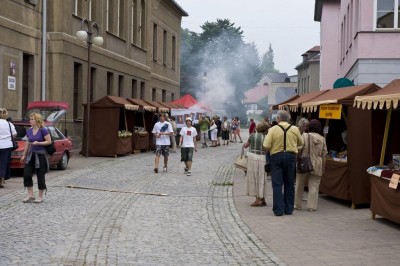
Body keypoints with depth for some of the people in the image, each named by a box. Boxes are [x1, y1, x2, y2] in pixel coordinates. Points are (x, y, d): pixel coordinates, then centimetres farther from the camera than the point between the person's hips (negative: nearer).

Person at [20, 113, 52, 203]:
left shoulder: (43, 130, -11)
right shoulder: (29, 131, 6)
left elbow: (49, 141, -12)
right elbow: (27, 143, 15)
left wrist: (38, 143, -23)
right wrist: (24, 155, 15)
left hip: (41, 155, -6)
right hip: (31, 154, 6)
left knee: (40, 176, 1)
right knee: (27, 174, -2)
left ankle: (40, 197, 10)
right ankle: (30, 195, 9)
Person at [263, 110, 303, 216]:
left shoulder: (273, 129, -8)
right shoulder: (295, 129, 0)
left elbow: (266, 146, -12)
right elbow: (301, 143, 14)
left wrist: (270, 150, 9)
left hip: (277, 157, -2)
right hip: (291, 156, 2)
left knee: (277, 184, 2)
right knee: (289, 184, 13)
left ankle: (278, 210, 0)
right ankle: (289, 209, 16)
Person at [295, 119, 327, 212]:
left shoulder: (304, 136, -5)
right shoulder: (322, 139, 4)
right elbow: (324, 155, 5)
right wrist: (323, 167, 13)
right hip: (316, 167, 2)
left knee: (299, 185, 11)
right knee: (314, 187, 5)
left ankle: (297, 204, 18)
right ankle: (312, 206, 4)